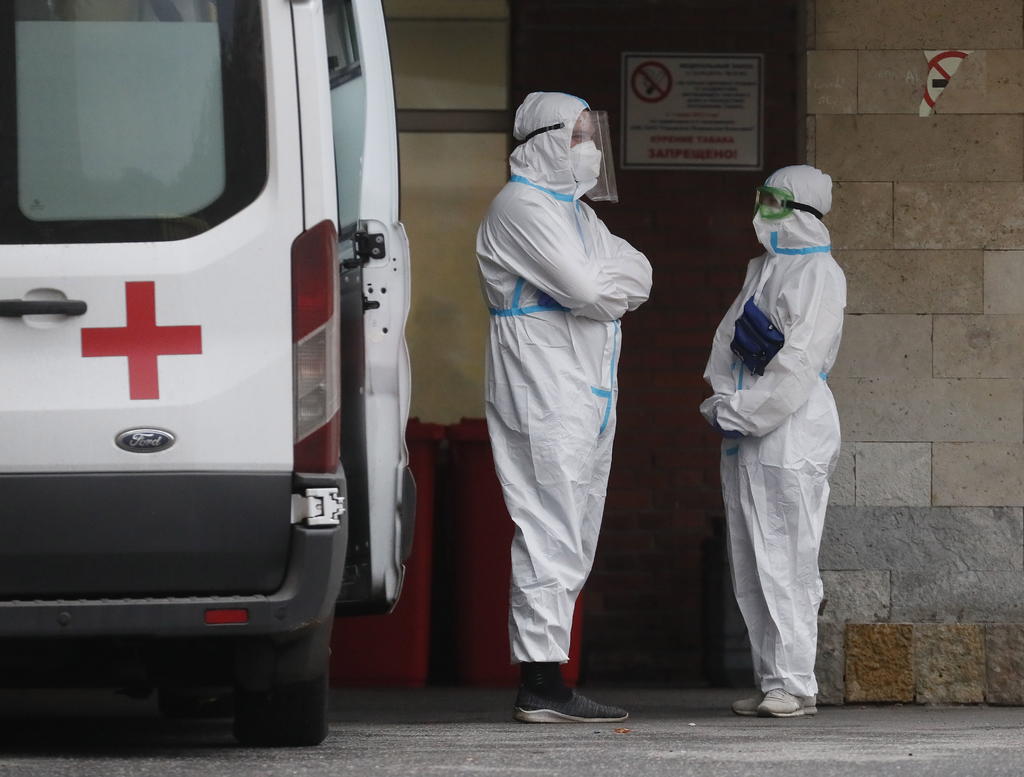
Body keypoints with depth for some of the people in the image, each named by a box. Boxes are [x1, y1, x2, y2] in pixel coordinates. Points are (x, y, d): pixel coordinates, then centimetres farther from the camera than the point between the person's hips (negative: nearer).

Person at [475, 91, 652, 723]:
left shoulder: (576, 213, 23)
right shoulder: (522, 205, -8)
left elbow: (639, 279, 11)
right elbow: (583, 288, -19)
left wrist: (596, 277, -7)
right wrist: (609, 278, 2)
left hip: (588, 398, 10)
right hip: (544, 394, -10)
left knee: (572, 543, 8)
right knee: (552, 536, -13)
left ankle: (544, 686, 9)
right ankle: (542, 688, -14)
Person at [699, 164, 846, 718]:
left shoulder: (818, 274, -5)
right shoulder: (761, 269, 21)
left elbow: (800, 360, -13)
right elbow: (729, 340, 15)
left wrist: (741, 413, -14)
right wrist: (723, 399, -4)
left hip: (791, 429, -8)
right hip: (744, 436, 8)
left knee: (784, 561, -11)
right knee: (748, 567, 7)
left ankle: (793, 682, -9)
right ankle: (770, 678, 12)